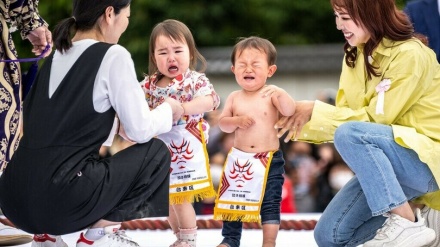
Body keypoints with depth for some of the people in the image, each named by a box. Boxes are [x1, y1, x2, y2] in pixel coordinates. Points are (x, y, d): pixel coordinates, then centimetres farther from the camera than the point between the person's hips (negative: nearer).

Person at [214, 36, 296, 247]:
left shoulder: (271, 95, -7)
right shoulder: (234, 98, 1)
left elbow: (290, 112, -20)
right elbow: (222, 123, 1)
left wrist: (281, 95, -36)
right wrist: (237, 121, -18)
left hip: (269, 160, -3)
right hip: (239, 159, 3)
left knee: (270, 203, -2)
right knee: (233, 200, 12)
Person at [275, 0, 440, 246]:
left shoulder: (409, 55, -17)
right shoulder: (356, 54, 7)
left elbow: (375, 118, -19)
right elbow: (345, 116, 6)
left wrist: (316, 111, -15)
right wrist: (301, 120, -9)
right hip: (380, 167, 8)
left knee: (349, 133, -32)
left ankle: (407, 225, -24)